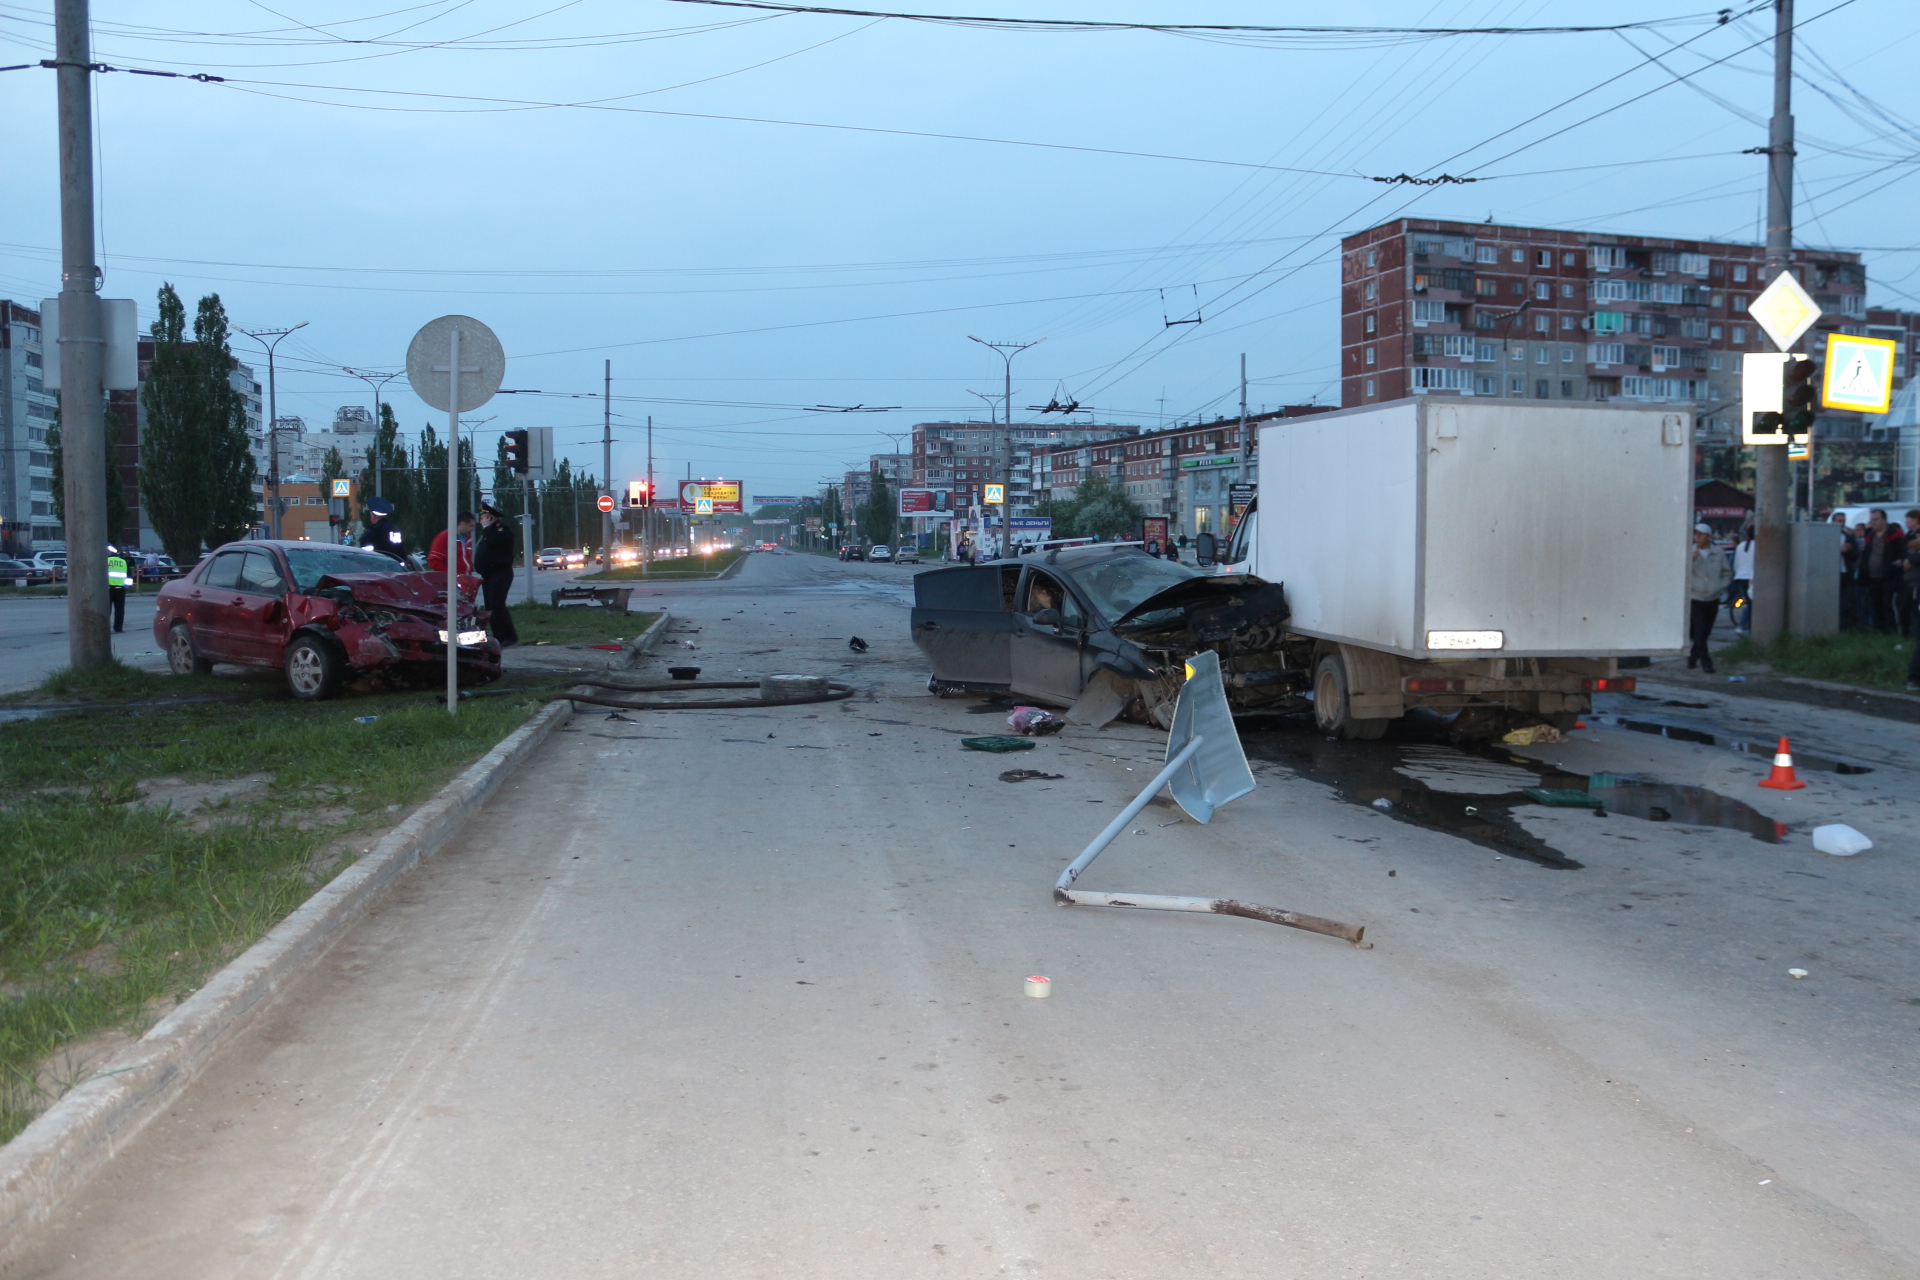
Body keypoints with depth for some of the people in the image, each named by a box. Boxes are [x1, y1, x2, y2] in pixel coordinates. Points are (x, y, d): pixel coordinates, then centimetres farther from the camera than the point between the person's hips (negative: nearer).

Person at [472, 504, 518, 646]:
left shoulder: (503, 528, -7)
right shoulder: (488, 531, 23)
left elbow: (493, 541, -25)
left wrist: (486, 527, -14)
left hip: (500, 573, -10)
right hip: (488, 574, 10)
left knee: (497, 605, -17)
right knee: (490, 607, 7)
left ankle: (509, 636, -16)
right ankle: (499, 636, 9)